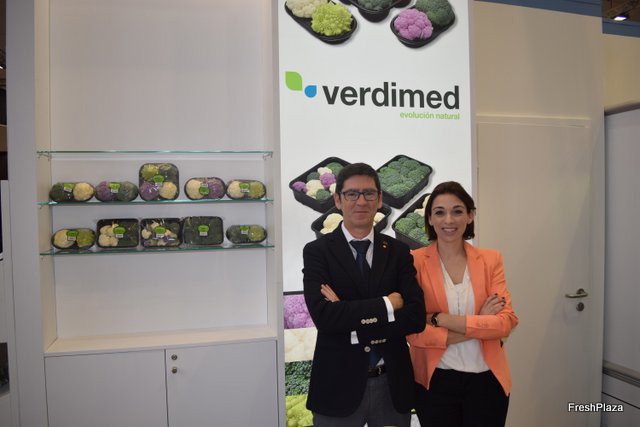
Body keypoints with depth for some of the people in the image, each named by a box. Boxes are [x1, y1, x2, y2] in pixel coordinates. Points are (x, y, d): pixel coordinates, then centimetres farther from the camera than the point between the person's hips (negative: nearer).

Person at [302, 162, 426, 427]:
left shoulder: (398, 251, 1)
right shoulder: (317, 251, -6)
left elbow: (416, 317, -9)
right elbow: (323, 316, -19)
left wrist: (352, 318, -18)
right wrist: (386, 304, -16)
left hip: (393, 384, 3)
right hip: (339, 385, -2)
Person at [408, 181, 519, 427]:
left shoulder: (490, 260, 0)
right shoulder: (414, 261, -9)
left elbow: (507, 321, -10)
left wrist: (442, 319, -19)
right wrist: (480, 326, -15)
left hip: (487, 379, 2)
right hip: (435, 381, -2)